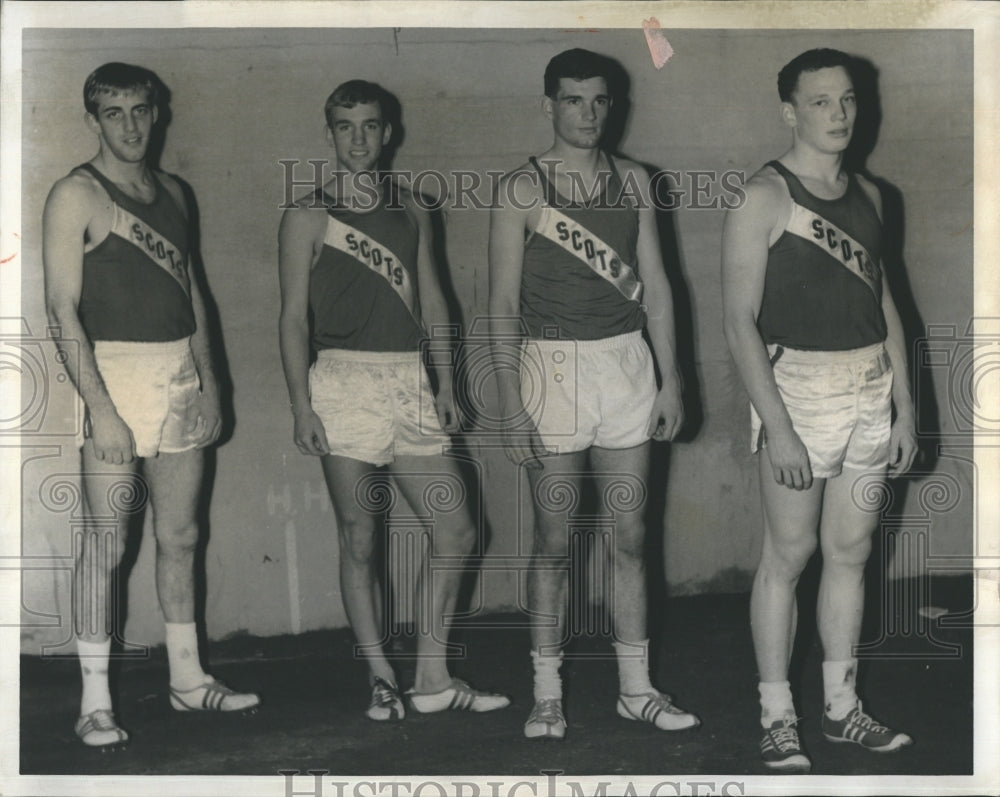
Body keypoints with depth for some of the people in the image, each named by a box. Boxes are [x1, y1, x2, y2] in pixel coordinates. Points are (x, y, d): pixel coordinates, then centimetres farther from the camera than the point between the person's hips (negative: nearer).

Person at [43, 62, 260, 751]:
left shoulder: (172, 192, 14)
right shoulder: (77, 196, -7)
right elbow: (63, 308, -13)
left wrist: (208, 381, 12)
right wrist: (101, 409, -19)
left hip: (181, 377, 7)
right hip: (116, 372, -6)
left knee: (181, 536, 12)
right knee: (106, 543, -5)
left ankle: (188, 678, 23)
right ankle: (96, 702, 1)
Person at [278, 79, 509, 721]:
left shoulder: (412, 212, 13)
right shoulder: (308, 218, 1)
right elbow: (295, 316, -2)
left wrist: (445, 387, 9)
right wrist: (302, 407, -9)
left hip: (409, 381, 4)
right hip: (344, 380, -4)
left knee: (457, 531, 0)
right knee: (360, 540, 0)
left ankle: (432, 678, 10)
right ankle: (382, 679, 10)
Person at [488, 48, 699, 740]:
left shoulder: (632, 181, 9)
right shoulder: (521, 190, -3)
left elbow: (654, 285, 12)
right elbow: (504, 305, -6)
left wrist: (671, 379, 7)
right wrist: (511, 404, -11)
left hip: (627, 363, 4)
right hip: (553, 365, -3)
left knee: (630, 538, 7)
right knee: (555, 541, 2)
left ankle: (636, 688, 16)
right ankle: (547, 694, 12)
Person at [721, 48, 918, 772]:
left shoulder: (867, 195, 12)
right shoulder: (767, 197, -8)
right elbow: (741, 320, -13)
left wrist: (904, 407, 11)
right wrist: (777, 428, -18)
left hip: (871, 391, 6)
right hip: (800, 390, -6)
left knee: (851, 551, 10)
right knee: (789, 555, -1)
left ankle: (843, 706, 21)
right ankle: (777, 718, 8)